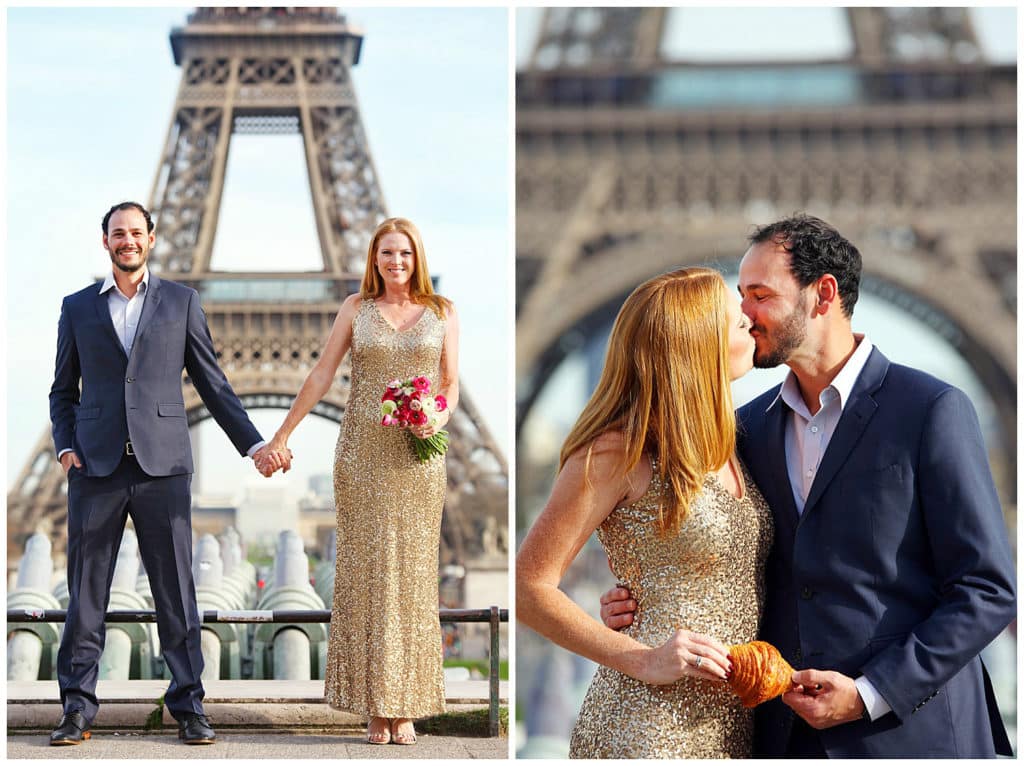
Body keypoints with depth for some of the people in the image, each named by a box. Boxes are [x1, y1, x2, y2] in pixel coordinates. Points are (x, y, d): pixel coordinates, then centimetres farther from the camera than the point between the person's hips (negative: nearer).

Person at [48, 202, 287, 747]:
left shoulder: (181, 302, 10)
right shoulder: (78, 308, 12)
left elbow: (212, 383, 10)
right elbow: (63, 391, 16)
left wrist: (253, 443, 2)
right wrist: (65, 446, -1)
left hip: (162, 466, -1)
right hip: (96, 467, 1)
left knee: (176, 591, 0)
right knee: (85, 592, 2)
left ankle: (188, 707, 6)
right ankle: (78, 708, 9)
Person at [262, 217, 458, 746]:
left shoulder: (442, 313, 6)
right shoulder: (356, 308, 5)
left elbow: (451, 384, 8)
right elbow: (321, 375, 6)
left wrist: (439, 420, -13)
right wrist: (282, 434, 3)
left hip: (418, 459, 0)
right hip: (363, 455, 0)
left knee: (412, 573, 1)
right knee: (365, 569, -1)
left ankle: (406, 706, 6)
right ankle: (375, 705, 2)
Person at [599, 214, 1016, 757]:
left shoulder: (932, 410, -8)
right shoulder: (751, 425, 9)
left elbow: (988, 591, -9)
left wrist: (870, 695, -15)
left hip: (908, 732, -5)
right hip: (787, 734, 5)